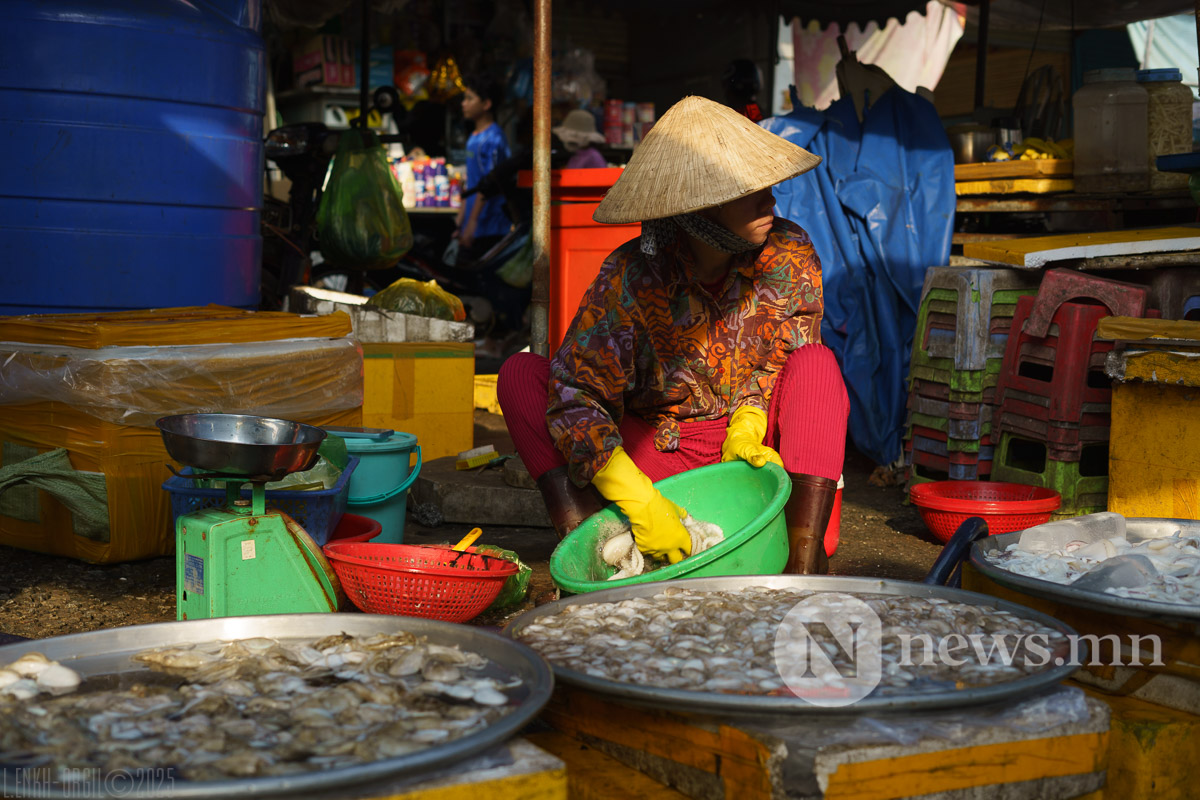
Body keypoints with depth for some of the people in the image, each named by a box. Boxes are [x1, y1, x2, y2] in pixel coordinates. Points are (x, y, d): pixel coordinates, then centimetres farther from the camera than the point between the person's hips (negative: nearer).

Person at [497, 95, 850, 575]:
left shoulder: (791, 255, -11)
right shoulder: (630, 279, -18)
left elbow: (784, 356, -2)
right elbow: (575, 392, -24)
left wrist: (748, 426, -24)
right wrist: (639, 500, -36)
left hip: (747, 446, 1)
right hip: (654, 454, -1)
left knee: (816, 363, -27)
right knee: (521, 374, -18)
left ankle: (804, 566, -36)